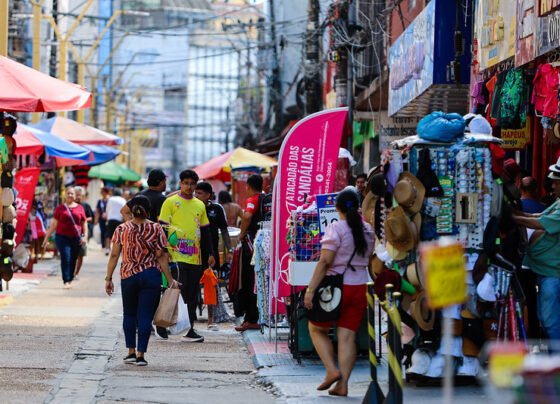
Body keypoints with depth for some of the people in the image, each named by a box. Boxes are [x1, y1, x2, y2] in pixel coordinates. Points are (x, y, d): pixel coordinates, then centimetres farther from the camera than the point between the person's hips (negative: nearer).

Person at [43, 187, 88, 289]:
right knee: (65, 258, -13)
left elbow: (84, 223, 12)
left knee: (73, 260, 6)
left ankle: (70, 280, 21)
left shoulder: (79, 208, 8)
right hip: (62, 236, -2)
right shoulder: (60, 208, 5)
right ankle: (66, 281, -13)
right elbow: (54, 224, 8)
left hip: (76, 238, 2)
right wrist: (47, 237, 6)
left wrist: (85, 236, 0)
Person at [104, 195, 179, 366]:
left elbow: (114, 255, -3)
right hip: (151, 276, -1)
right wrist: (170, 280, 2)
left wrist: (108, 278, 4)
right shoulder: (156, 229, -3)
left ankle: (131, 352, 15)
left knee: (129, 314, 17)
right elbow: (161, 257, -4)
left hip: (128, 276, 1)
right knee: (145, 315, 1)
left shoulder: (121, 229, -1)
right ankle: (140, 355, -1)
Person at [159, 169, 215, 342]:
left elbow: (205, 231, 20)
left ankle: (190, 328, 10)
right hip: (176, 255, -5)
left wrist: (210, 253, 14)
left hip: (195, 257, 5)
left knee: (192, 294, 6)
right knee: (180, 289, -14)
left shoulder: (200, 205, 16)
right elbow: (162, 228, -2)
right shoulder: (171, 202, 1)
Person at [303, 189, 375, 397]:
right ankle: (342, 384, 0)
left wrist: (311, 289, -16)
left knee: (316, 328, 14)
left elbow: (324, 262, -17)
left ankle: (332, 370, 0)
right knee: (348, 336, 4)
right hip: (360, 288, 5)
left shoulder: (336, 228, -11)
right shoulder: (368, 230, 6)